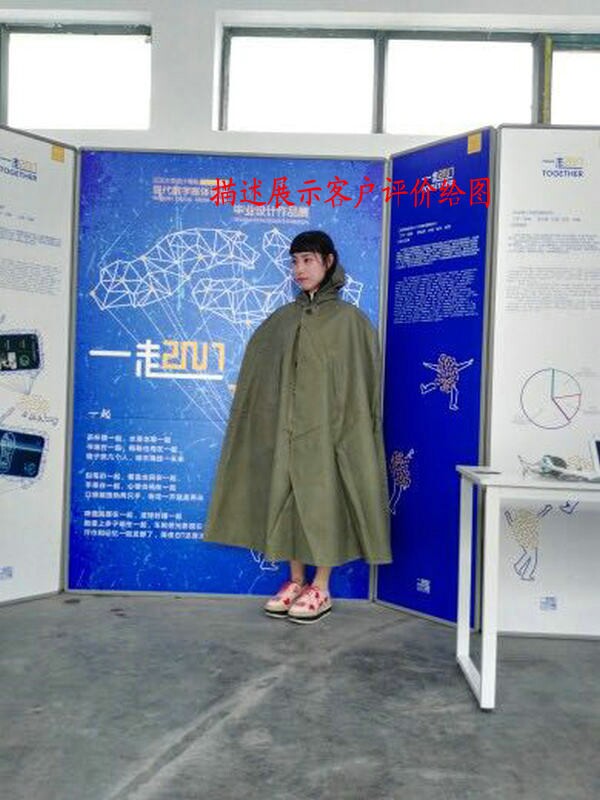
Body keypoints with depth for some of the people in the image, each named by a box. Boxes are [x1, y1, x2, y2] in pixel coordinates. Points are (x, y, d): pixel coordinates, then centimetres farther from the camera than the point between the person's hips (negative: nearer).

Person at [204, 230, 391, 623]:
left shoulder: (349, 318, -4)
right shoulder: (283, 319, 11)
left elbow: (362, 378, -7)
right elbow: (260, 369, 16)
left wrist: (349, 426, -13)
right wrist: (273, 419, 7)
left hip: (325, 426, -5)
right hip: (285, 428, 5)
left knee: (321, 500, 0)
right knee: (287, 500, 7)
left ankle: (321, 590, 13)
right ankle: (296, 582, 20)